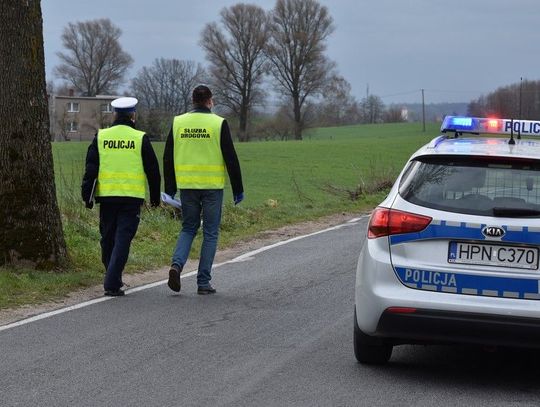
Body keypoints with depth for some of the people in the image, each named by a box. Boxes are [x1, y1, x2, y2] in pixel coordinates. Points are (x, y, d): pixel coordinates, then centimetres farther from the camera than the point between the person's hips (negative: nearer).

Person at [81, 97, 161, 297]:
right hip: (132, 197, -2)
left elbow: (90, 168, 2)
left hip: (106, 196, 2)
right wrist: (155, 196, 16)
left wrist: (87, 194, 6)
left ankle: (114, 279, 25)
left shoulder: (100, 137, 5)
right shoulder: (141, 139, 1)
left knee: (108, 239, 14)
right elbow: (153, 170, 5)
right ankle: (112, 284, -13)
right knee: (123, 239, -3)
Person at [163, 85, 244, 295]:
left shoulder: (178, 123, 5)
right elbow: (231, 158, -5)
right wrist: (238, 189, 2)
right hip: (212, 186, -3)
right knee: (210, 233, 6)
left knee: (188, 228, 17)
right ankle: (203, 282, 4)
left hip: (187, 185, 3)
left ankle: (177, 263, -9)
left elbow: (168, 158, 8)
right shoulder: (219, 124, -5)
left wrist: (169, 189, 16)